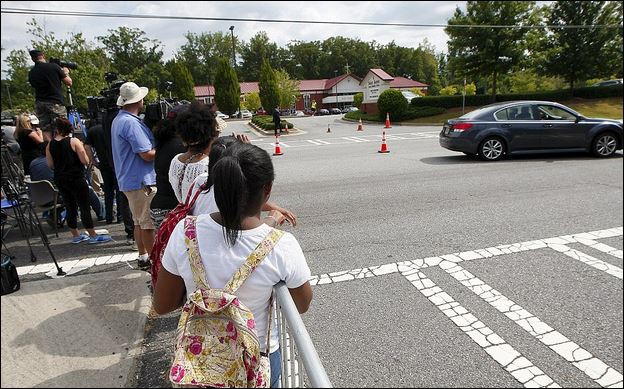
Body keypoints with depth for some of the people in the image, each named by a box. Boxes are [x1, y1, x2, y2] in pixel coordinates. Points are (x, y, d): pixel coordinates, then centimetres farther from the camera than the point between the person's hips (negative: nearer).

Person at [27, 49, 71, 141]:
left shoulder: (31, 73, 7)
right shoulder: (53, 66, -6)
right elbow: (69, 82, -2)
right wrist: (65, 73, 18)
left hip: (40, 104, 4)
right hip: (56, 103, -4)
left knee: (46, 130, 6)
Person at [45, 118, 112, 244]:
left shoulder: (50, 145, 3)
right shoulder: (74, 142, -10)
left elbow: (50, 165, 4)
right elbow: (85, 161, -13)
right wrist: (82, 149, 3)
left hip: (60, 180, 5)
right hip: (76, 178, -5)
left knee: (70, 208, 13)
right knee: (84, 207, 0)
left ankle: (75, 236, 21)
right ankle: (93, 236, 3)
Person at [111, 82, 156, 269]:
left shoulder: (118, 119, 15)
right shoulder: (131, 122, -19)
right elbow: (147, 154, -22)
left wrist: (156, 146, 11)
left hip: (129, 180, 10)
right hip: (141, 180, -10)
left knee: (139, 221, 18)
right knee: (148, 223, -2)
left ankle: (143, 257, 28)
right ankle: (153, 259, 7)